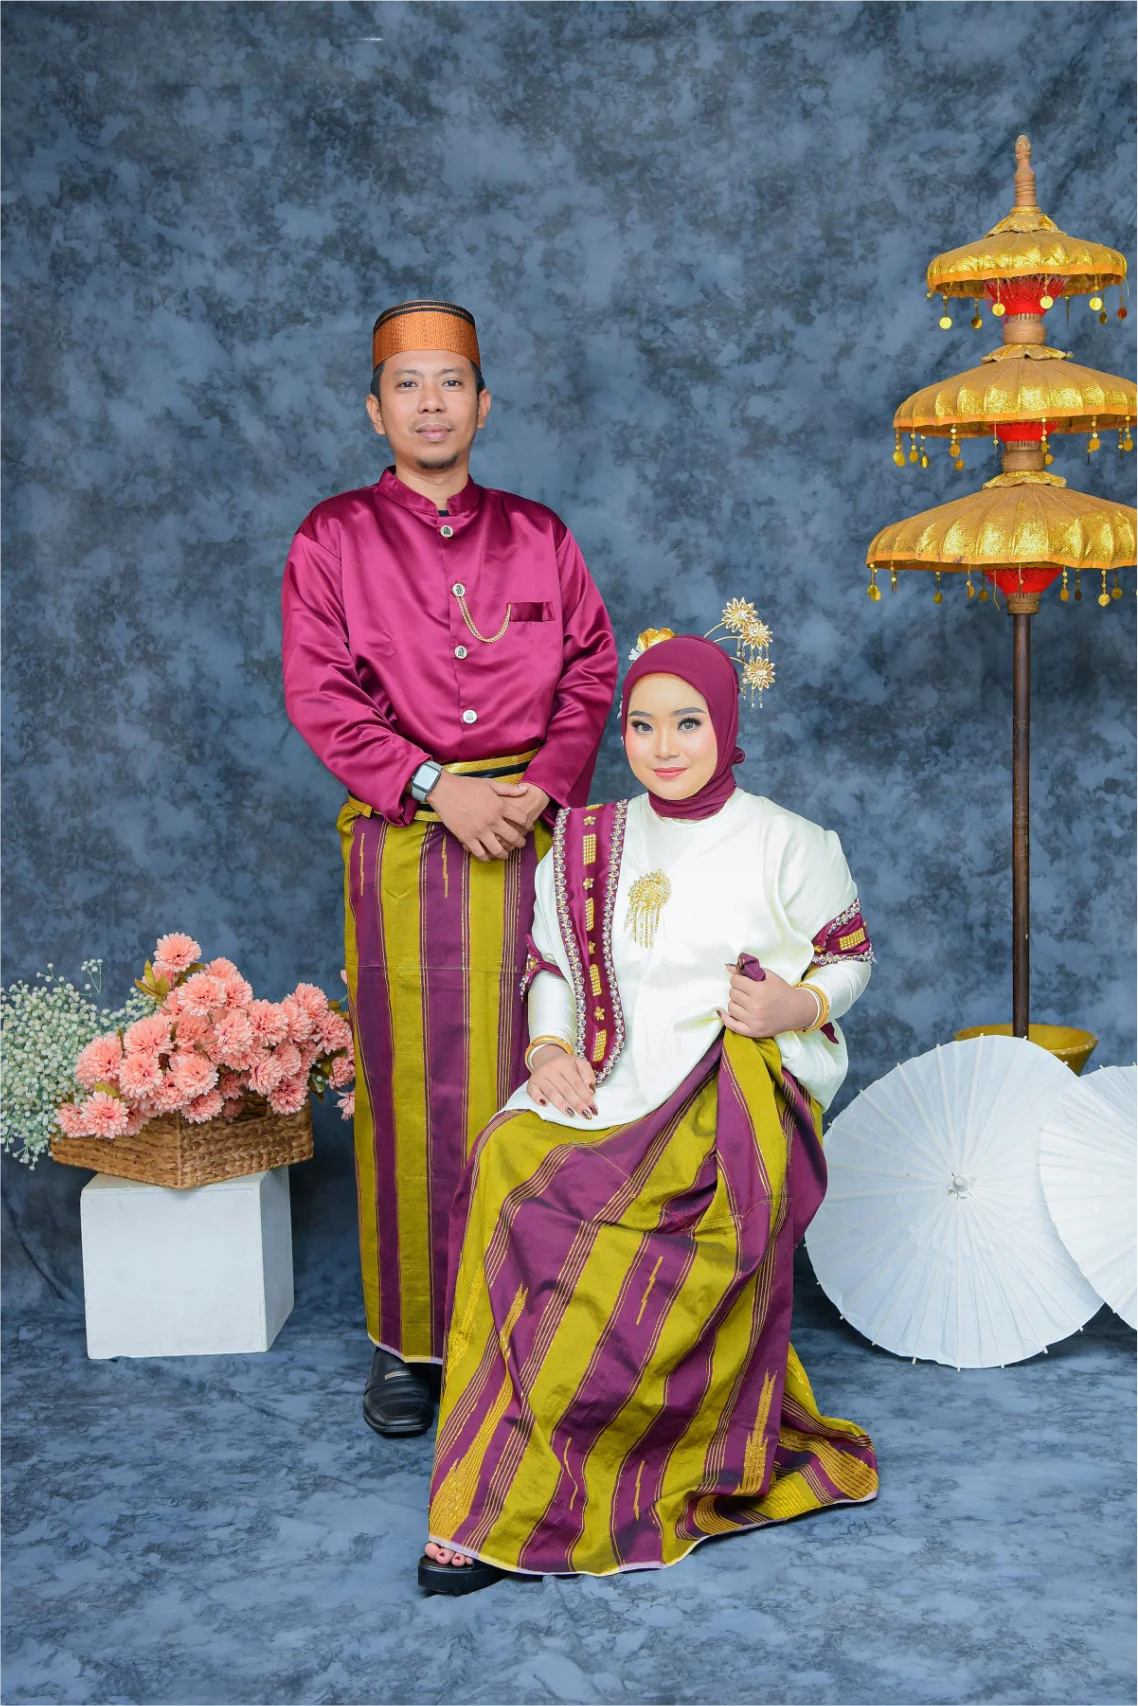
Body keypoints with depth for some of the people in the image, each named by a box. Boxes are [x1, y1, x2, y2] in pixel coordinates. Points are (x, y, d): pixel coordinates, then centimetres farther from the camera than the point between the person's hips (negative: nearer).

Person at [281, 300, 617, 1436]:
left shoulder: (538, 537, 12)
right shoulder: (333, 540, 5)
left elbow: (591, 675, 8)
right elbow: (320, 696, -3)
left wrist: (541, 785, -9)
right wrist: (436, 787, -13)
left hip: (528, 830, 2)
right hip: (402, 837, -1)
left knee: (528, 1082, 2)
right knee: (410, 1091, -1)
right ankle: (407, 1341, 9)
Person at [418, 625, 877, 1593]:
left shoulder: (786, 845, 5)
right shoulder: (590, 844, 15)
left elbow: (851, 952, 12)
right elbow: (553, 965, 18)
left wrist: (800, 1007, -9)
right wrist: (550, 1049, -1)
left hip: (737, 1097, -4)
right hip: (609, 1092, 4)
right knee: (507, 1159, -30)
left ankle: (517, 1505, -20)